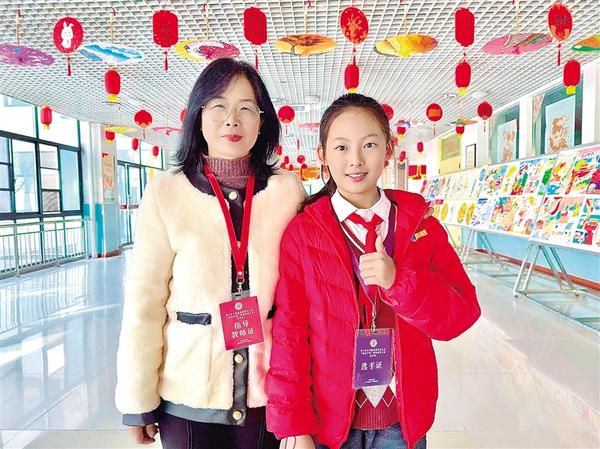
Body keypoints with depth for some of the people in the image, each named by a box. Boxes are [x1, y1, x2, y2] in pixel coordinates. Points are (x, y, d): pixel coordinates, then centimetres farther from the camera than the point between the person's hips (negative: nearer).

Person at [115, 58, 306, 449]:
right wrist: (138, 400, -1)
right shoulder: (165, 193, -8)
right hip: (188, 392, 0)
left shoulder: (288, 190, -5)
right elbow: (144, 302, -5)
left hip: (270, 389, 1)